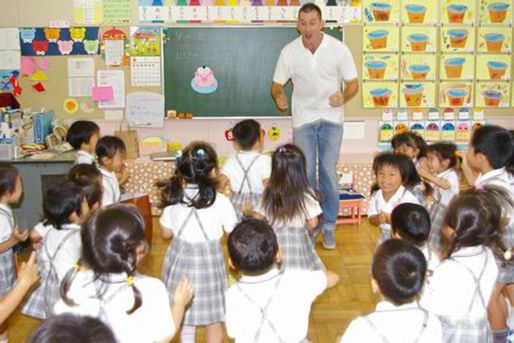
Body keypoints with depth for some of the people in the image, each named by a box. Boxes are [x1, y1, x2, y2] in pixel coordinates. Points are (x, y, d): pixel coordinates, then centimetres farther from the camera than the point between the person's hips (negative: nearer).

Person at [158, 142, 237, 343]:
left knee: (184, 314, 20)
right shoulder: (220, 202, -18)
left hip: (180, 259, 3)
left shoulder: (173, 199, -8)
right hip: (208, 262, -3)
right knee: (213, 320, 14)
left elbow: (166, 234, 3)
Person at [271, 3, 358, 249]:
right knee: (305, 174, 0)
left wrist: (343, 97, -24)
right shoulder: (289, 51, -5)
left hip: (331, 119, -1)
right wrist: (279, 99, -20)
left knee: (328, 173, -2)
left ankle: (328, 227, 12)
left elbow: (353, 83, -2)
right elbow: (277, 85, 3)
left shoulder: (338, 49, -8)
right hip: (303, 119, 1)